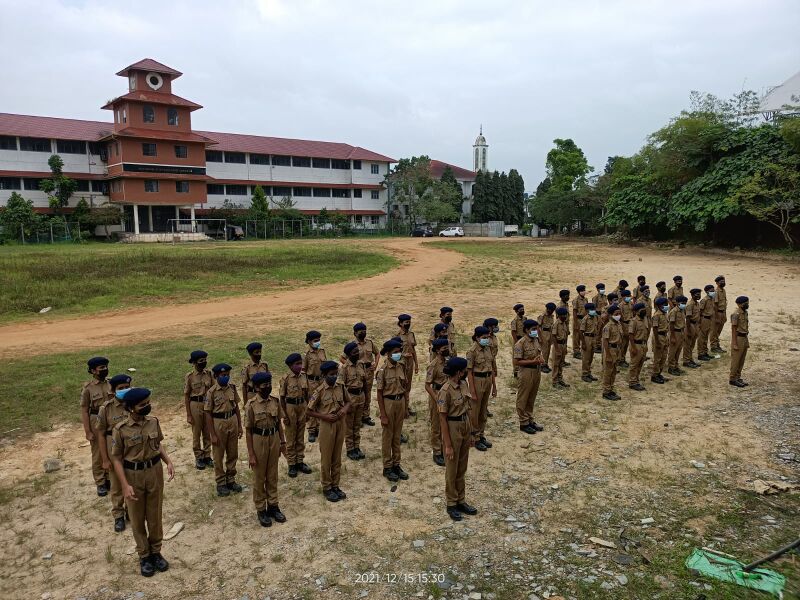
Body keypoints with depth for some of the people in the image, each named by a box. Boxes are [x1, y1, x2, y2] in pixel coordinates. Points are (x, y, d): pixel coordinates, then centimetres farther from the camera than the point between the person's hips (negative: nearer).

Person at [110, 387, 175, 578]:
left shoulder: (154, 422, -5)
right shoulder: (121, 430, -16)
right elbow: (117, 458, -11)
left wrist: (168, 461, -6)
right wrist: (125, 485, -16)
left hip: (155, 472, 3)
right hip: (133, 476, -3)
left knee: (155, 515, 14)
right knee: (137, 518, 12)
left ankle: (156, 552, 32)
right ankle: (144, 555, 29)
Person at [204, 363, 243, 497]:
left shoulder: (232, 388, 0)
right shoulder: (211, 392, -14)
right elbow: (208, 414, -11)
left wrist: (239, 426, 7)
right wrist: (213, 435, -12)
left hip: (233, 421, 4)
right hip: (219, 423, -4)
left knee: (233, 454, 14)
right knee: (219, 456, 9)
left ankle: (230, 480, 31)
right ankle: (220, 483, 23)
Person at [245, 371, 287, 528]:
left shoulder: (275, 401, -2)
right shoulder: (251, 405, -15)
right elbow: (248, 431, -12)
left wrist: (283, 442, 9)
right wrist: (251, 454, -12)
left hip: (274, 439, 4)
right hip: (259, 441, -4)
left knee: (272, 475, 15)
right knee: (259, 477, 9)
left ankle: (273, 506, 29)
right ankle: (261, 510, 23)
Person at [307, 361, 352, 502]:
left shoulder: (341, 387, -2)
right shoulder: (320, 391, -15)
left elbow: (348, 401, 13)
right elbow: (310, 411, -9)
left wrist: (345, 408, -8)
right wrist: (325, 416, -19)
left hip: (340, 424, 4)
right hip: (327, 426, -4)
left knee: (337, 457, 14)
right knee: (326, 458, 6)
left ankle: (335, 486, 27)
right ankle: (327, 488, 20)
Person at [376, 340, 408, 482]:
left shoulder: (402, 366, 1)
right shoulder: (383, 370, -16)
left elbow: (405, 387, 10)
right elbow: (379, 393, -13)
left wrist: (406, 406, 10)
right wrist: (383, 415, -14)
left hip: (400, 401, 5)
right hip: (388, 402, -5)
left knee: (397, 435, 15)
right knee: (387, 436, 7)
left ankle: (396, 464, 27)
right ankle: (387, 467, 18)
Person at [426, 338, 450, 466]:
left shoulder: (448, 361, 2)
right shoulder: (434, 365, -19)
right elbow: (427, 385, -19)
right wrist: (437, 400, -23)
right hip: (438, 396, -7)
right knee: (436, 427, 5)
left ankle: (444, 449, 32)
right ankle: (436, 453, 16)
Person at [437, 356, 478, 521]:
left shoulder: (463, 385, 2)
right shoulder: (446, 391, -22)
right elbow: (442, 419, -18)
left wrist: (471, 433, 12)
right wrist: (448, 445, -17)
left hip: (465, 427, 7)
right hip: (453, 429, -7)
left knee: (462, 469, 18)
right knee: (452, 470, 8)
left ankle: (461, 501, 31)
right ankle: (451, 504, 23)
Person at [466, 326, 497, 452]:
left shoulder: (488, 348, 5)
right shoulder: (472, 351, -16)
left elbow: (492, 368, 12)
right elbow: (469, 372, -15)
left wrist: (494, 385, 11)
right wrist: (472, 392, -16)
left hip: (488, 381, 7)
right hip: (477, 381, -7)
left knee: (484, 411, 16)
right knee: (475, 412, 5)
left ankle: (481, 435, 29)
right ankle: (475, 438, 16)